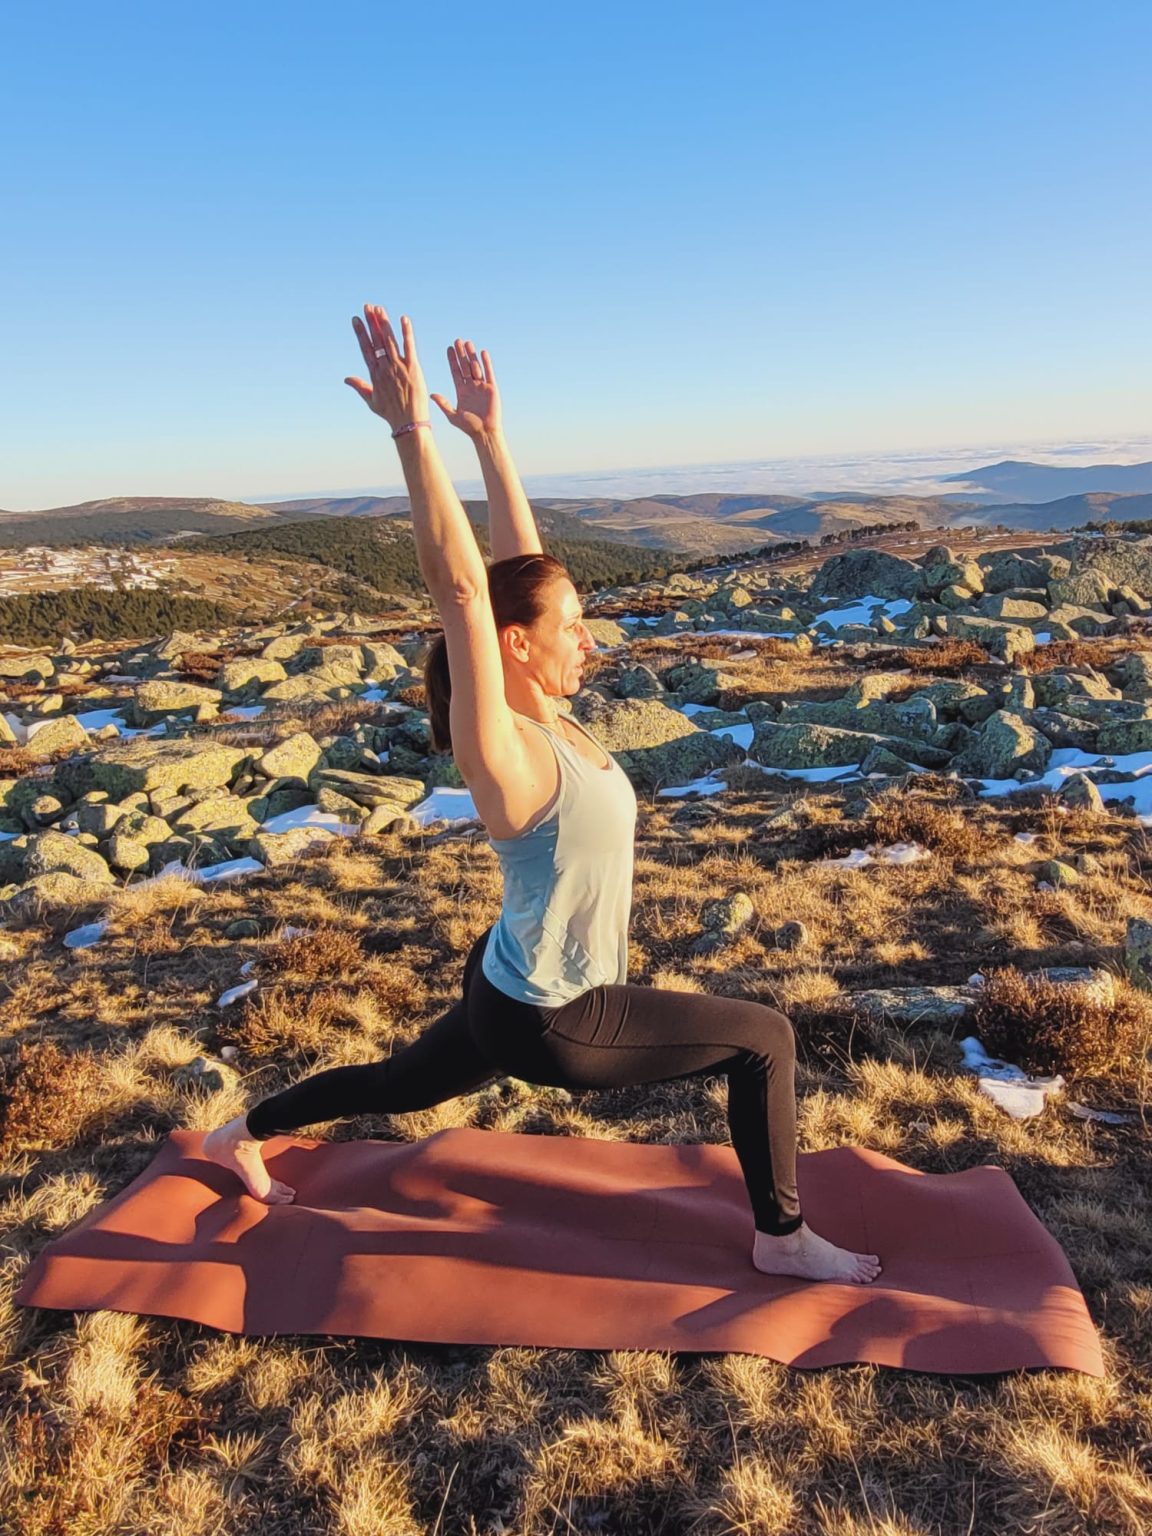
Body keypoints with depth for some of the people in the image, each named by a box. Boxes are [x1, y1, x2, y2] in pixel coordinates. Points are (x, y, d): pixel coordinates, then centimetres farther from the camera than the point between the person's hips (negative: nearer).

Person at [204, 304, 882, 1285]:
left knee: (403, 1083, 29)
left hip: (515, 990, 9)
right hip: (549, 1023, -8)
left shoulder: (542, 714, -5)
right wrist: (414, 432, -37)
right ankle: (783, 1242, 14)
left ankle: (244, 1137, 47)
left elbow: (520, 557, -1)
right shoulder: (499, 749, -27)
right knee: (764, 1037, -3)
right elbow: (460, 586, -37)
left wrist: (490, 434, -1)